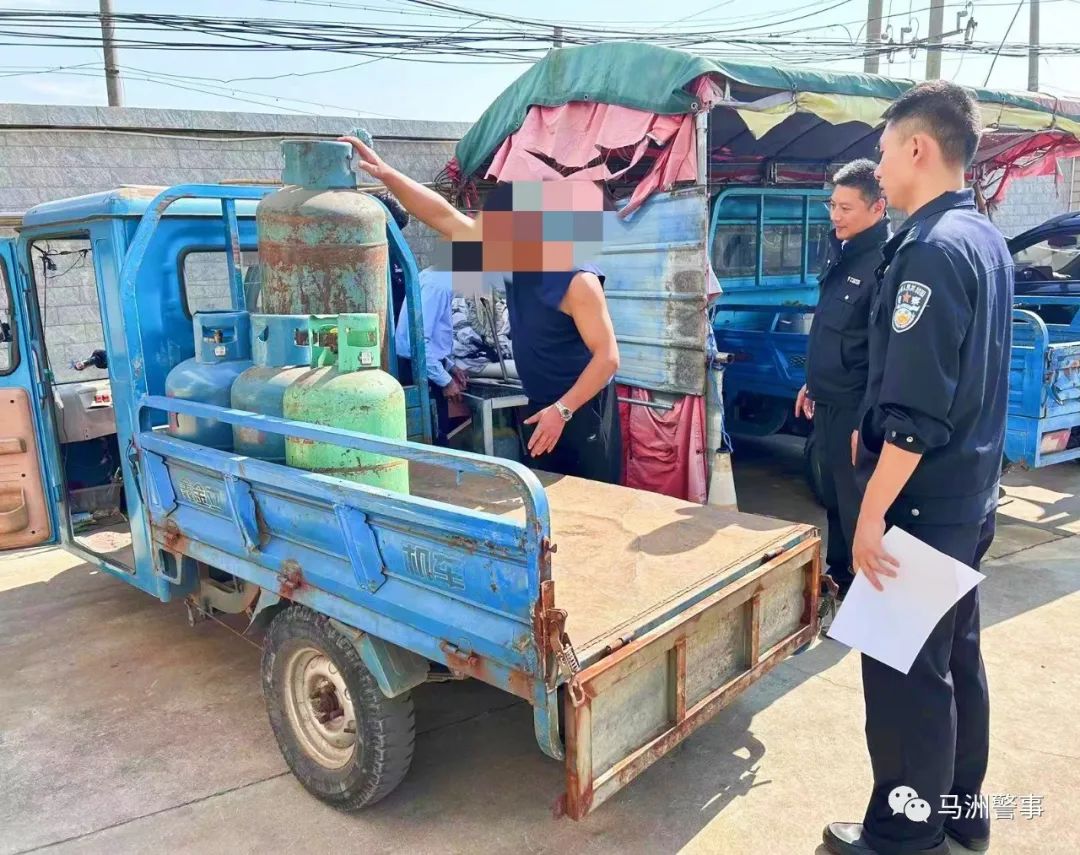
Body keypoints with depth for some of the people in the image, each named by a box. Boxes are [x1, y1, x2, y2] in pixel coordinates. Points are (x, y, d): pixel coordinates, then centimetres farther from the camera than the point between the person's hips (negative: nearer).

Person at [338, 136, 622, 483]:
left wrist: (562, 410, -27)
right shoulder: (514, 261, -1)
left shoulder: (578, 281, -22)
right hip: (543, 408, 8)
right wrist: (385, 173, -6)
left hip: (582, 411, -8)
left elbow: (607, 356, -22)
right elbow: (444, 217, -1)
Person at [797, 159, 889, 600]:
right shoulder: (841, 253, 10)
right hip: (828, 402, 9)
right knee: (833, 497, 20)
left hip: (855, 409, -9)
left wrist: (866, 421, -23)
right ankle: (837, 575, 36)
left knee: (856, 505, 3)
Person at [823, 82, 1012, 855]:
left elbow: (916, 410, -24)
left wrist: (872, 513, -21)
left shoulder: (932, 248, -19)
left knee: (904, 669, 3)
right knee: (956, 655, 19)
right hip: (971, 492, 10)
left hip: (924, 500, -10)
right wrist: (875, 431, 21)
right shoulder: (986, 240, 11)